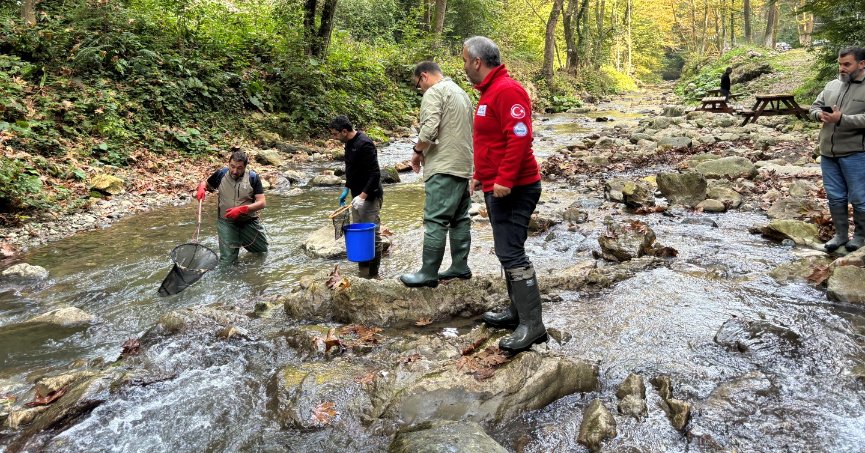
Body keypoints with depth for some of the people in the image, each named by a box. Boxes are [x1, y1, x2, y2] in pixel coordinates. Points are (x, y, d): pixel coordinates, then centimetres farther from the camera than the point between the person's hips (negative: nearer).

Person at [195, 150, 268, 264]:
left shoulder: (253, 178, -10)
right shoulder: (221, 174, -4)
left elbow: (262, 203, -14)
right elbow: (206, 183, 16)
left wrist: (242, 209, -27)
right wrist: (201, 188, -9)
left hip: (249, 222, 0)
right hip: (226, 222, 0)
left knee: (263, 252, 16)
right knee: (227, 261, -2)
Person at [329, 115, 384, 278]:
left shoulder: (364, 144, -20)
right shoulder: (349, 143, 10)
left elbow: (375, 174, -24)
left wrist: (363, 195, -29)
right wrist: (346, 189, 19)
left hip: (369, 196, -10)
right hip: (358, 196, 10)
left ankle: (373, 274, 5)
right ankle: (362, 271, 25)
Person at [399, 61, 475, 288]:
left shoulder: (434, 92, -7)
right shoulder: (461, 92, 21)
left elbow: (429, 130, -20)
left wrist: (417, 151, -3)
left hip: (443, 168, -10)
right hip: (464, 166, 10)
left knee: (435, 221, -7)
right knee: (460, 219, 12)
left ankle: (428, 273, -4)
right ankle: (460, 267, 18)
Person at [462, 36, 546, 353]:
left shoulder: (507, 90, -14)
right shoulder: (490, 91, 18)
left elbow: (520, 137, -25)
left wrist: (504, 179, -27)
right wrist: (480, 175, 24)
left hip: (512, 190, -11)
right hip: (496, 187, 11)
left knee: (511, 253, -11)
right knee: (508, 251, 15)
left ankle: (532, 325, -5)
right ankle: (517, 312, 26)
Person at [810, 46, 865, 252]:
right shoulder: (832, 85, 12)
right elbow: (814, 106, 16)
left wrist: (841, 119, -24)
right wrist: (820, 114, -5)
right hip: (828, 152, 6)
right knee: (835, 197, 12)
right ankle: (840, 234, 24)